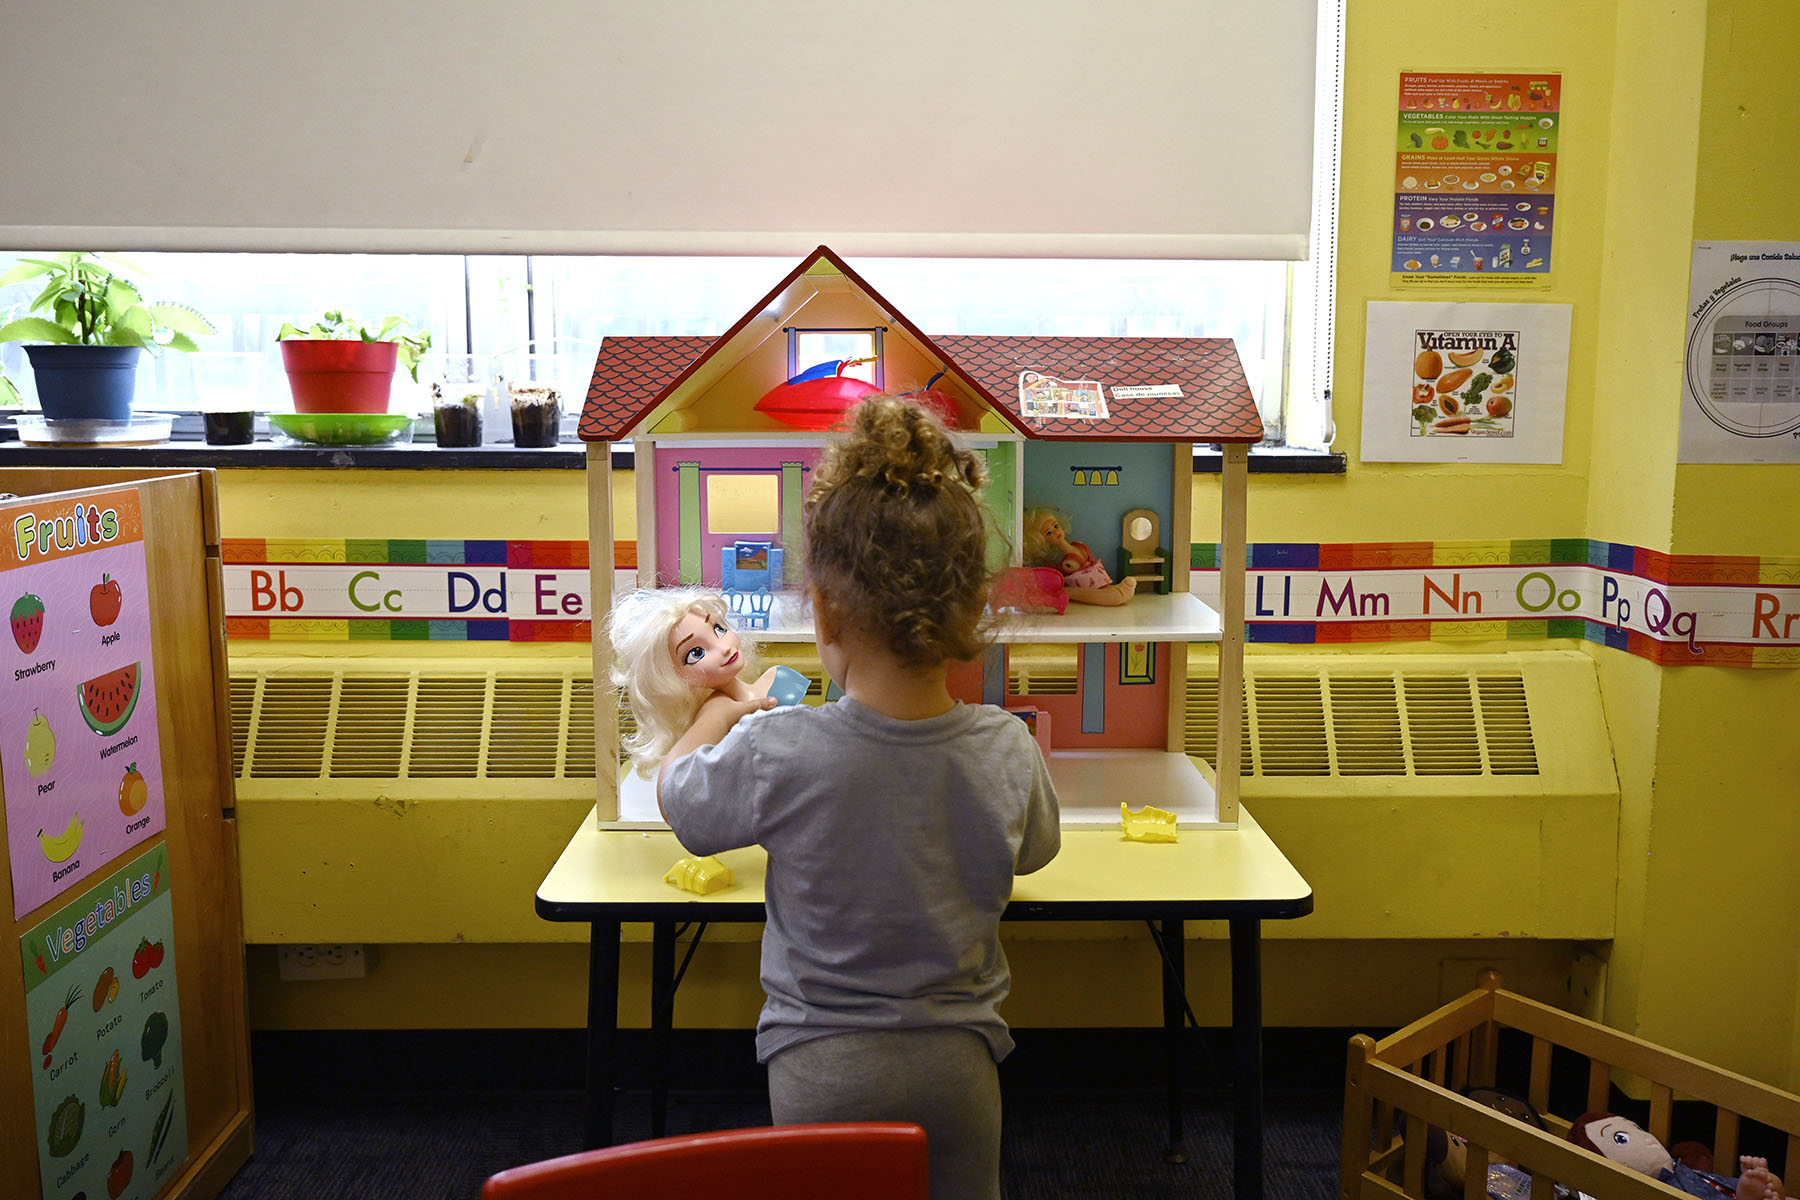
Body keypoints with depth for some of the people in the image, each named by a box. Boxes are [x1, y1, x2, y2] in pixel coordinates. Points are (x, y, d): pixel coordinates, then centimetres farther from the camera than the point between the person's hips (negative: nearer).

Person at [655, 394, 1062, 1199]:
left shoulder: (774, 755, -24)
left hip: (818, 1066, -2)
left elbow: (676, 797, -1)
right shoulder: (1007, 753, -16)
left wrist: (717, 717, 19)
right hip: (956, 1060, 2)